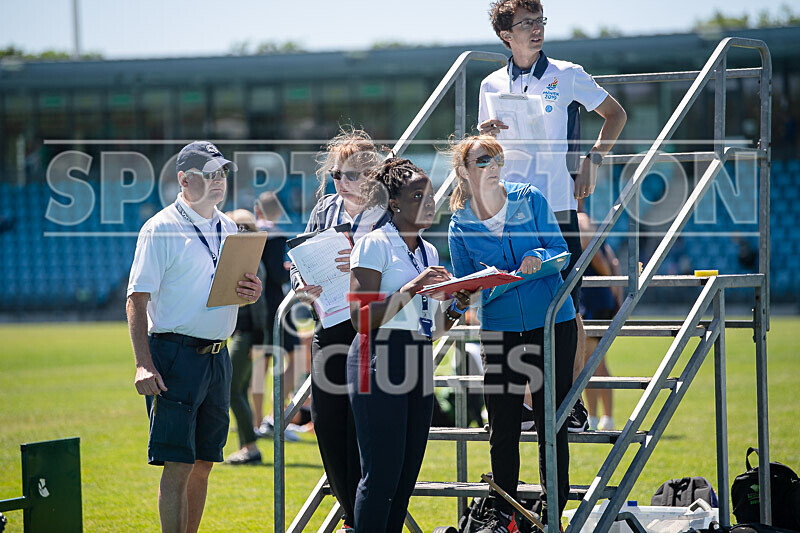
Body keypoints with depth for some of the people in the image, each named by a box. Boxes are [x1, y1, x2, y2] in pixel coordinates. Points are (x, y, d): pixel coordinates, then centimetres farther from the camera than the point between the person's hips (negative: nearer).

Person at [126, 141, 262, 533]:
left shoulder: (229, 228, 14)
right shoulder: (161, 229, -7)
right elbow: (137, 299, -11)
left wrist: (252, 293, -2)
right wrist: (143, 364, -21)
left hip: (217, 355, 7)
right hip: (175, 354, -7)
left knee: (203, 464, 9)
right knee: (178, 466, -9)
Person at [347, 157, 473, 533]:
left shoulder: (429, 252, 18)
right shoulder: (374, 244, -5)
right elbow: (361, 317, -14)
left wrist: (457, 306, 2)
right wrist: (411, 288, -20)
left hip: (420, 361, 8)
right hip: (380, 357, -8)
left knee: (407, 474, 5)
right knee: (381, 473, -11)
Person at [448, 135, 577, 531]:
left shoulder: (530, 199, 0)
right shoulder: (460, 225, 2)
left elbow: (561, 252, -1)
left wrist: (539, 256, -21)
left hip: (551, 323, -1)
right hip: (498, 330, 1)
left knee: (550, 424, 0)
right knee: (502, 428, 2)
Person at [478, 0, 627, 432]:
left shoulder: (567, 76, 3)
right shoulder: (492, 86, 11)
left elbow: (615, 114, 12)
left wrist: (592, 160, -1)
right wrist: (485, 134, -5)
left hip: (557, 206, -2)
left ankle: (573, 401, 4)